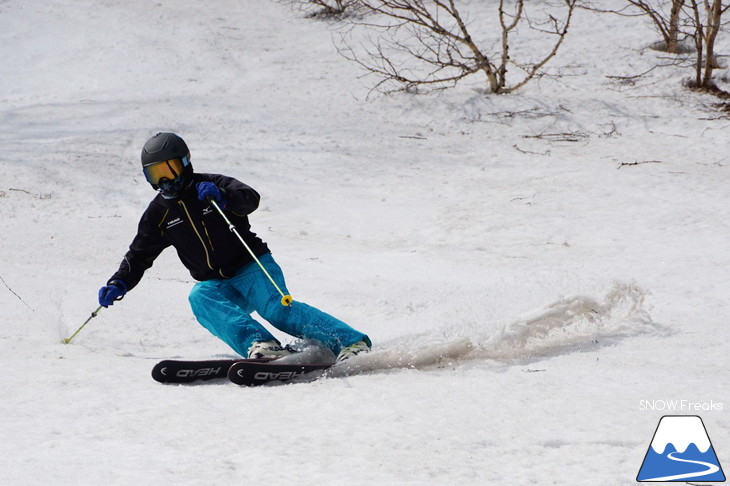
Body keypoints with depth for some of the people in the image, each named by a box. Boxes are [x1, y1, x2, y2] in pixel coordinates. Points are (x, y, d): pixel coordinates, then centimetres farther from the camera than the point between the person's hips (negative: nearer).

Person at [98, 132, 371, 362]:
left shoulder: (211, 185, -2)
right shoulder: (159, 213, 10)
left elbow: (251, 199, -19)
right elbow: (139, 255, 14)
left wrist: (222, 196, -39)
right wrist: (119, 283, -3)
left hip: (253, 268, -3)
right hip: (216, 285, 3)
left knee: (276, 308, -30)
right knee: (200, 298, -32)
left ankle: (350, 342, -35)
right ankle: (259, 345, -53)